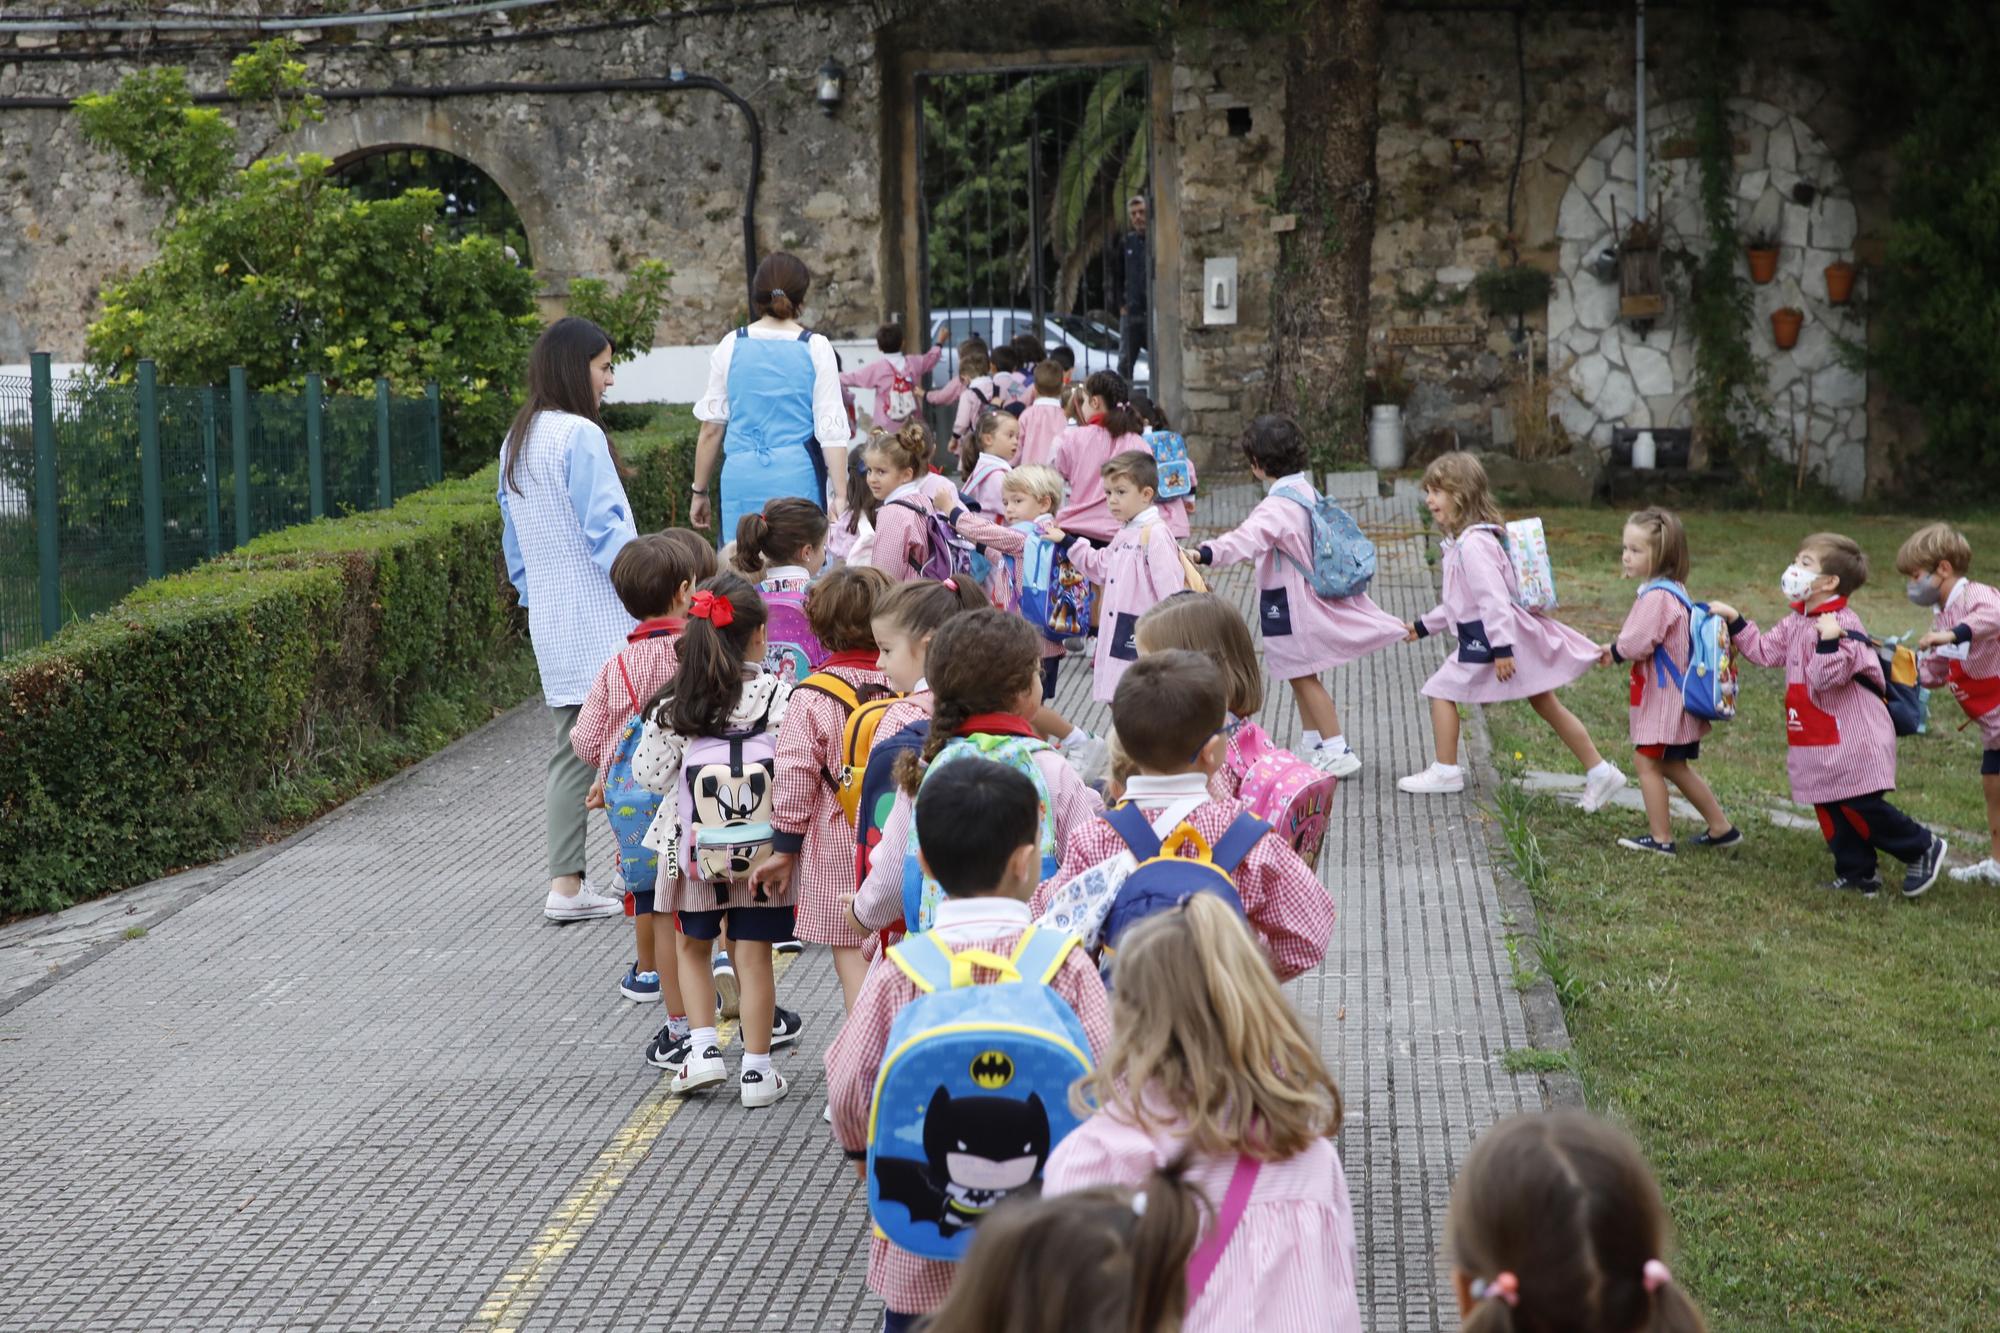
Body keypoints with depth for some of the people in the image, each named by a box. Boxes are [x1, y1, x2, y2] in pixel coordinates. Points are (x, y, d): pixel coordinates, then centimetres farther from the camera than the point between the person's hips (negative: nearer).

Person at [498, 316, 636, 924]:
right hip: (602, 622, -9)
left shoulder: (516, 442, 13)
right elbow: (608, 530, -17)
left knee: (570, 750, 11)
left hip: (550, 625, 9)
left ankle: (565, 884, 10)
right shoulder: (579, 436, -14)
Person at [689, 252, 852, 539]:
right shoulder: (815, 348, -1)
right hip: (798, 478, -2)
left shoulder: (730, 347, 4)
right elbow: (831, 429, -4)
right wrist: (840, 495, -1)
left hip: (742, 481, 2)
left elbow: (711, 428, 7)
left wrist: (699, 491, 16)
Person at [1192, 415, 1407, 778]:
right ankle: (1314, 746, 30)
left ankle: (1338, 752, 4)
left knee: (1303, 677, 0)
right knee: (1301, 675, 19)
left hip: (1289, 601, -9)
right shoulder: (1307, 491, 6)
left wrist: (1206, 552, -57)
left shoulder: (1279, 505, -25)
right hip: (1308, 594, 9)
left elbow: (1249, 538, -43)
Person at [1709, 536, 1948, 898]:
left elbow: (1826, 678, -25)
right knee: (1832, 811, 11)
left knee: (1861, 808, -5)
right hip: (1820, 742, 9)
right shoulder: (1797, 622, 9)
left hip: (1853, 740, -9)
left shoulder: (1842, 623, -19)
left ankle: (1923, 847, 14)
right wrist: (1734, 620, 13)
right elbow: (1764, 650, 17)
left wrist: (1829, 641, -39)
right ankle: (1857, 875, 19)